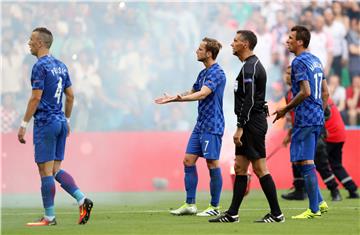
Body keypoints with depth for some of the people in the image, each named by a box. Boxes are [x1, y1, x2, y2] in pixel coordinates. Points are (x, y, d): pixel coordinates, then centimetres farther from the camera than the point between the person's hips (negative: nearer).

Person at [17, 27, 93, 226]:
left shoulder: (40, 66, -11)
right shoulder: (60, 66, 13)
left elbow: (36, 98, -16)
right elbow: (70, 95, 17)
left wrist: (24, 124, -12)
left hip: (45, 123, -8)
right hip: (61, 123, 8)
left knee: (46, 171, -3)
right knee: (56, 170, 12)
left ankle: (49, 217, 0)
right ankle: (82, 200, -4)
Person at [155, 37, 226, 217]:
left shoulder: (217, 73, -14)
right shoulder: (203, 73, 15)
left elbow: (203, 94, -27)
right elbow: (192, 92, 30)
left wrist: (180, 98, -35)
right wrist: (172, 98, 27)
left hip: (212, 126, -10)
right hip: (200, 126, 10)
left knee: (212, 164, -4)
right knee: (188, 161, 6)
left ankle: (214, 207, 3)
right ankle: (190, 204, 10)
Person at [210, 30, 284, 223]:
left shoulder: (249, 67, -15)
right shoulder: (254, 65, 17)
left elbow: (249, 100, -22)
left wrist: (240, 127, -22)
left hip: (253, 123, -11)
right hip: (252, 124, 11)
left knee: (260, 169, -7)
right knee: (239, 167, 10)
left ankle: (276, 214, -3)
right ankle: (232, 214, 13)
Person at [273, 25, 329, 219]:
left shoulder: (299, 62, -12)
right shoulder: (315, 61, 16)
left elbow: (305, 92, -20)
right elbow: (325, 92, 19)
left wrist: (286, 109, -11)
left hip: (305, 119, -9)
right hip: (317, 118, 9)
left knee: (305, 162, -6)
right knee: (303, 161, 16)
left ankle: (314, 209, -4)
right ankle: (320, 202, 15)